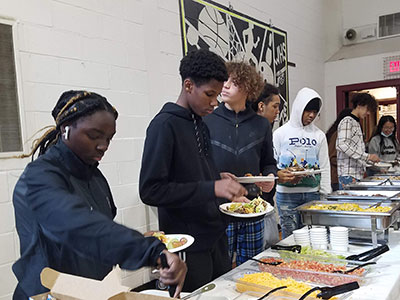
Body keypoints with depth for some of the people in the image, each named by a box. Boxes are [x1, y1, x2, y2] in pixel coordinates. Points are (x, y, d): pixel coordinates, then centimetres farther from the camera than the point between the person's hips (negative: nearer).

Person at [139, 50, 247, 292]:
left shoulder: (201, 125, 10)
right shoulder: (165, 125, -15)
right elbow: (150, 190, -21)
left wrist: (223, 184, 3)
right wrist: (211, 188, -27)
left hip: (215, 236, 8)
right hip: (188, 245, -8)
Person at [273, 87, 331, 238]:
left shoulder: (319, 135, 10)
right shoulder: (281, 133, 1)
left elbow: (324, 167, 12)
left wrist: (325, 194, 8)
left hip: (312, 193, 3)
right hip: (287, 193, -3)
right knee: (290, 236, 0)